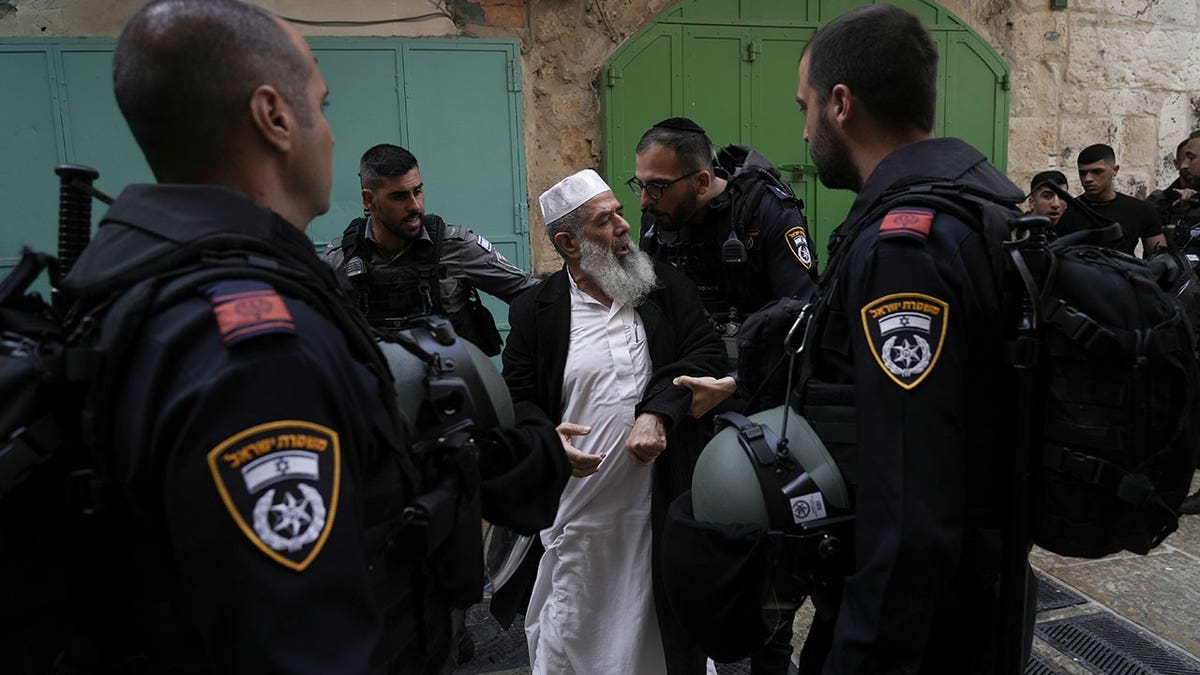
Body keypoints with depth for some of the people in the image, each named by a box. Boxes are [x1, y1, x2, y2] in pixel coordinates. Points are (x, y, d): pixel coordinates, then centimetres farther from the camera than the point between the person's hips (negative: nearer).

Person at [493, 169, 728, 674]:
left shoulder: (665, 286, 3)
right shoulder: (536, 311, -1)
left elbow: (708, 356, -3)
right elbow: (517, 403, 3)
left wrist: (657, 412, -17)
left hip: (660, 504, 1)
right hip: (575, 512, -1)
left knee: (660, 627, 18)